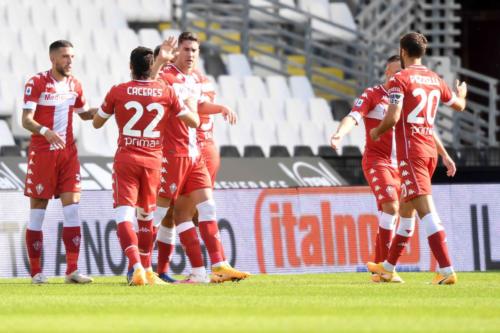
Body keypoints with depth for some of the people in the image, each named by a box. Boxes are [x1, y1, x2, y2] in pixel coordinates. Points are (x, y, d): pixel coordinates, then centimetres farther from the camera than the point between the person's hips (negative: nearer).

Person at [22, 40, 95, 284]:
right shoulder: (36, 83, -8)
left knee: (72, 208, -5)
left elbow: (84, 114, 25)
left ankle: (72, 271, -5)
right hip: (41, 152, -5)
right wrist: (45, 131, -33)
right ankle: (36, 272, 7)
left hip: (68, 152, 5)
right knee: (37, 212, 0)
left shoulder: (74, 84, 9)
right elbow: (26, 120, -14)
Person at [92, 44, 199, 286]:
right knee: (146, 215, 21)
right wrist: (191, 105, 28)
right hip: (153, 160, 2)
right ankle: (146, 269, 30)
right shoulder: (166, 92, 0)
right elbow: (194, 121, 7)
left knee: (124, 215, -10)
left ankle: (136, 268, -29)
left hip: (126, 159, -2)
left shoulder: (117, 92, -3)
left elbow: (97, 122, 11)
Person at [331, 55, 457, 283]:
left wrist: (444, 155, 26)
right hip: (376, 161, -6)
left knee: (390, 218, 5)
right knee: (391, 206, -24)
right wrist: (339, 134, -39)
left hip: (399, 165, 6)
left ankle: (378, 269, 14)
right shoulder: (372, 95, -3)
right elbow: (353, 117, -18)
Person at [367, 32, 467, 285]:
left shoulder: (399, 79, -9)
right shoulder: (435, 80, 11)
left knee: (425, 209, -14)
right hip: (430, 149, 8)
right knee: (406, 209, 19)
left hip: (411, 150, -8)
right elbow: (459, 105, 27)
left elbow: (392, 117, -18)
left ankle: (446, 270, -24)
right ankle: (388, 267, 32)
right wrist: (461, 94, 50)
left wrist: (377, 131, 3)